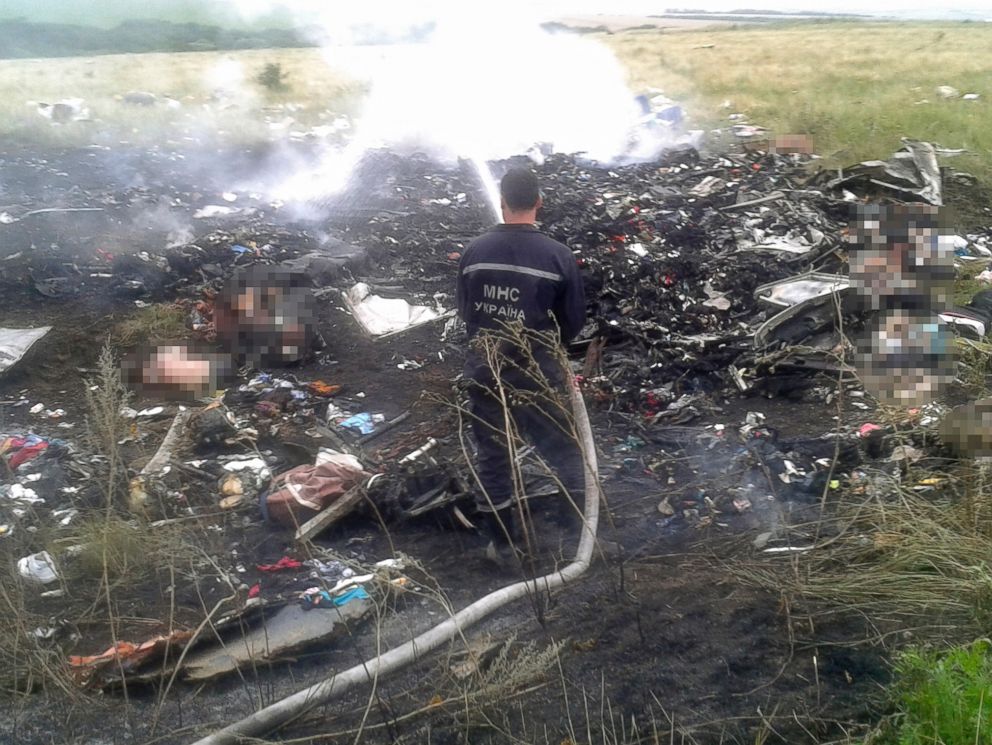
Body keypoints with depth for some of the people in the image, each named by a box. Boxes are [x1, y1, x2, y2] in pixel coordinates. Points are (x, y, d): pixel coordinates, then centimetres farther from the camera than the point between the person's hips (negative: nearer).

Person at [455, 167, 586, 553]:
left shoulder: (474, 251, -4)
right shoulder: (558, 254, -12)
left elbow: (464, 310, 7)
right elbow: (575, 318, -4)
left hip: (484, 369, 3)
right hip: (537, 372, -3)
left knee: (492, 451, 14)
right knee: (564, 445, 16)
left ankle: (498, 534, 24)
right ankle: (576, 515, 28)